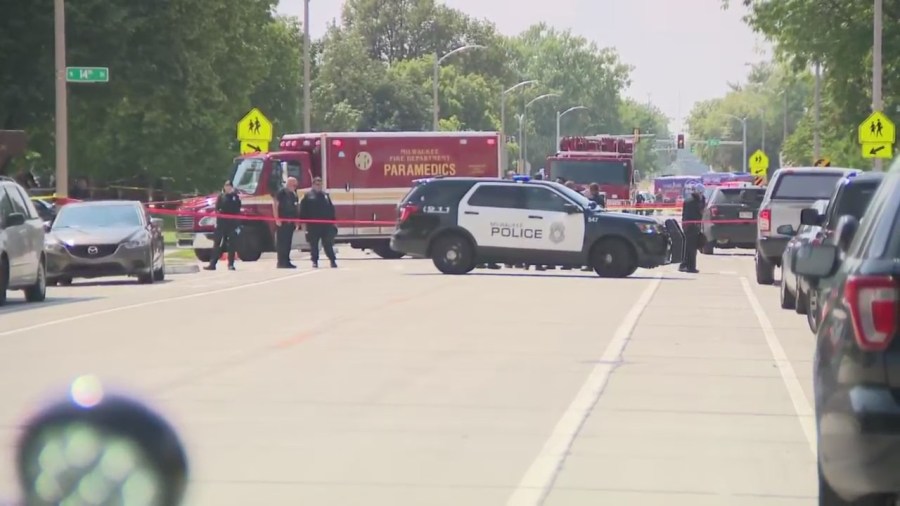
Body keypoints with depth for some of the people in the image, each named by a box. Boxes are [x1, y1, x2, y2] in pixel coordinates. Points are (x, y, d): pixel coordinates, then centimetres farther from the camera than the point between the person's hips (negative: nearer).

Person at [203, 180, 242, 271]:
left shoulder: (236, 197, 6)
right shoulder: (221, 196, 6)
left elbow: (238, 212, 5)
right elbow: (217, 210, 3)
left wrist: (238, 225, -2)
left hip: (232, 223, 0)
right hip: (221, 223, 0)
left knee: (232, 245, 2)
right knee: (217, 244, -2)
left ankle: (231, 264, 8)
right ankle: (212, 264, -3)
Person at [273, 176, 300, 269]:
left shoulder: (294, 194, 16)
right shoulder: (281, 193, -7)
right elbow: (275, 205, -14)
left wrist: (296, 221, 15)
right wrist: (277, 219, -19)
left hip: (290, 222, 8)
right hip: (282, 222, -8)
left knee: (288, 242, 9)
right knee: (281, 242, -7)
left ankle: (286, 261, 12)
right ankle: (281, 262, -7)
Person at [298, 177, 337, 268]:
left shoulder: (325, 195, 13)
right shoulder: (308, 196, 2)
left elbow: (331, 209, 15)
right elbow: (303, 210, -1)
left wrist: (332, 221, 10)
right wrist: (303, 222, -7)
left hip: (326, 225, 2)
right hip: (313, 225, -2)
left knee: (328, 243, 3)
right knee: (313, 244, 3)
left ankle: (333, 260, 5)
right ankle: (315, 261, 9)